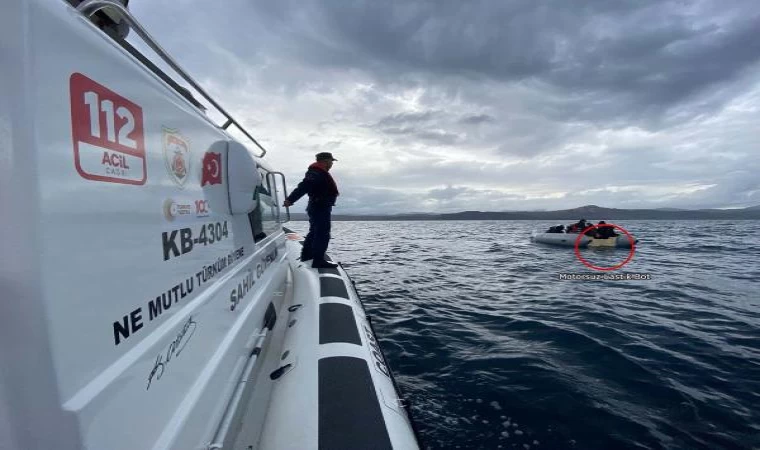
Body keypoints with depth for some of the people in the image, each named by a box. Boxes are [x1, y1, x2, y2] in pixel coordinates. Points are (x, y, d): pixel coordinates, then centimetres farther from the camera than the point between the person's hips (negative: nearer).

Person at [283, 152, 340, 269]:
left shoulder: (318, 172, 16)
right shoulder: (317, 173, -18)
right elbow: (303, 186, -29)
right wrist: (290, 199, -36)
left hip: (317, 207, 11)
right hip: (320, 208, -11)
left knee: (314, 232, 21)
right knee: (323, 235, -9)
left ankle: (306, 255, 34)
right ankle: (318, 261, -8)